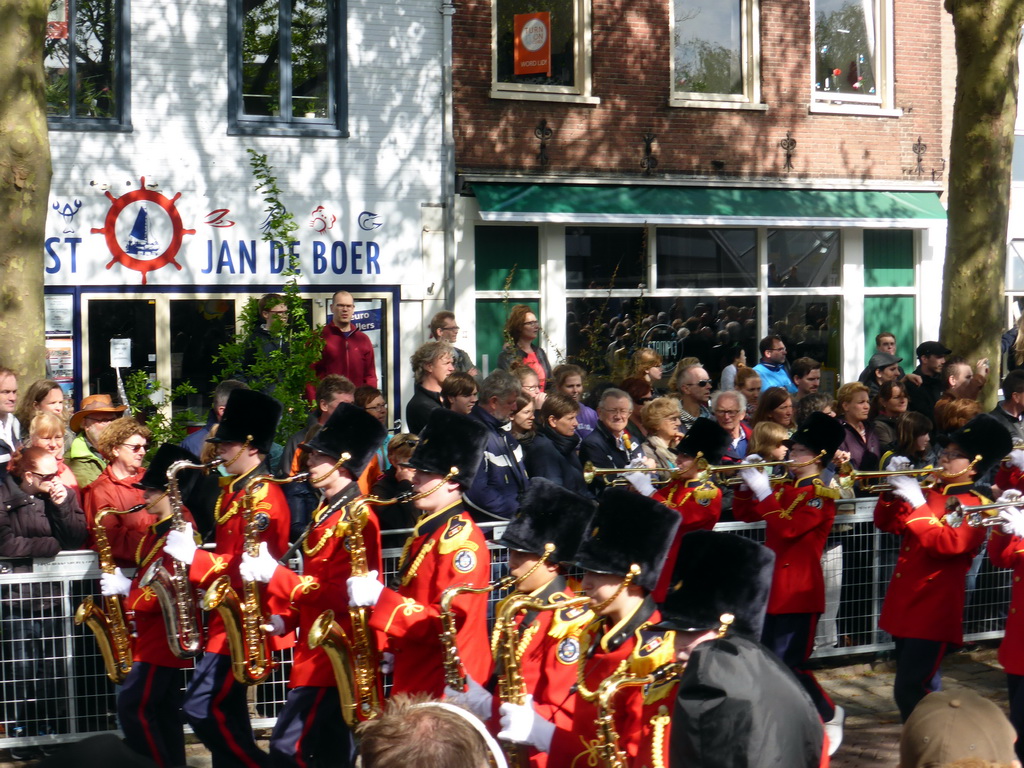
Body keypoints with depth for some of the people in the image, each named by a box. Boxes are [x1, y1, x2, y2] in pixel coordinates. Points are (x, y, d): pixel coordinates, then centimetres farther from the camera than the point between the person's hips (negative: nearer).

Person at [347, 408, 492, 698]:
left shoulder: (461, 539, -15)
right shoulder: (424, 532, 15)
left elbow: (448, 622, -23)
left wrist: (378, 598, -25)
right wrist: (391, 647, 9)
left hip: (445, 689, -10)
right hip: (414, 682, 10)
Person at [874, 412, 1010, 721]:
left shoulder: (975, 505, -9)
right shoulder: (929, 492, 12)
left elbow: (947, 544, -24)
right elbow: (886, 523, 16)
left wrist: (917, 504, -23)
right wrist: (893, 489, 1)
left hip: (934, 611, -8)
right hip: (905, 604, 8)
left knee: (909, 690, -14)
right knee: (920, 684, 18)